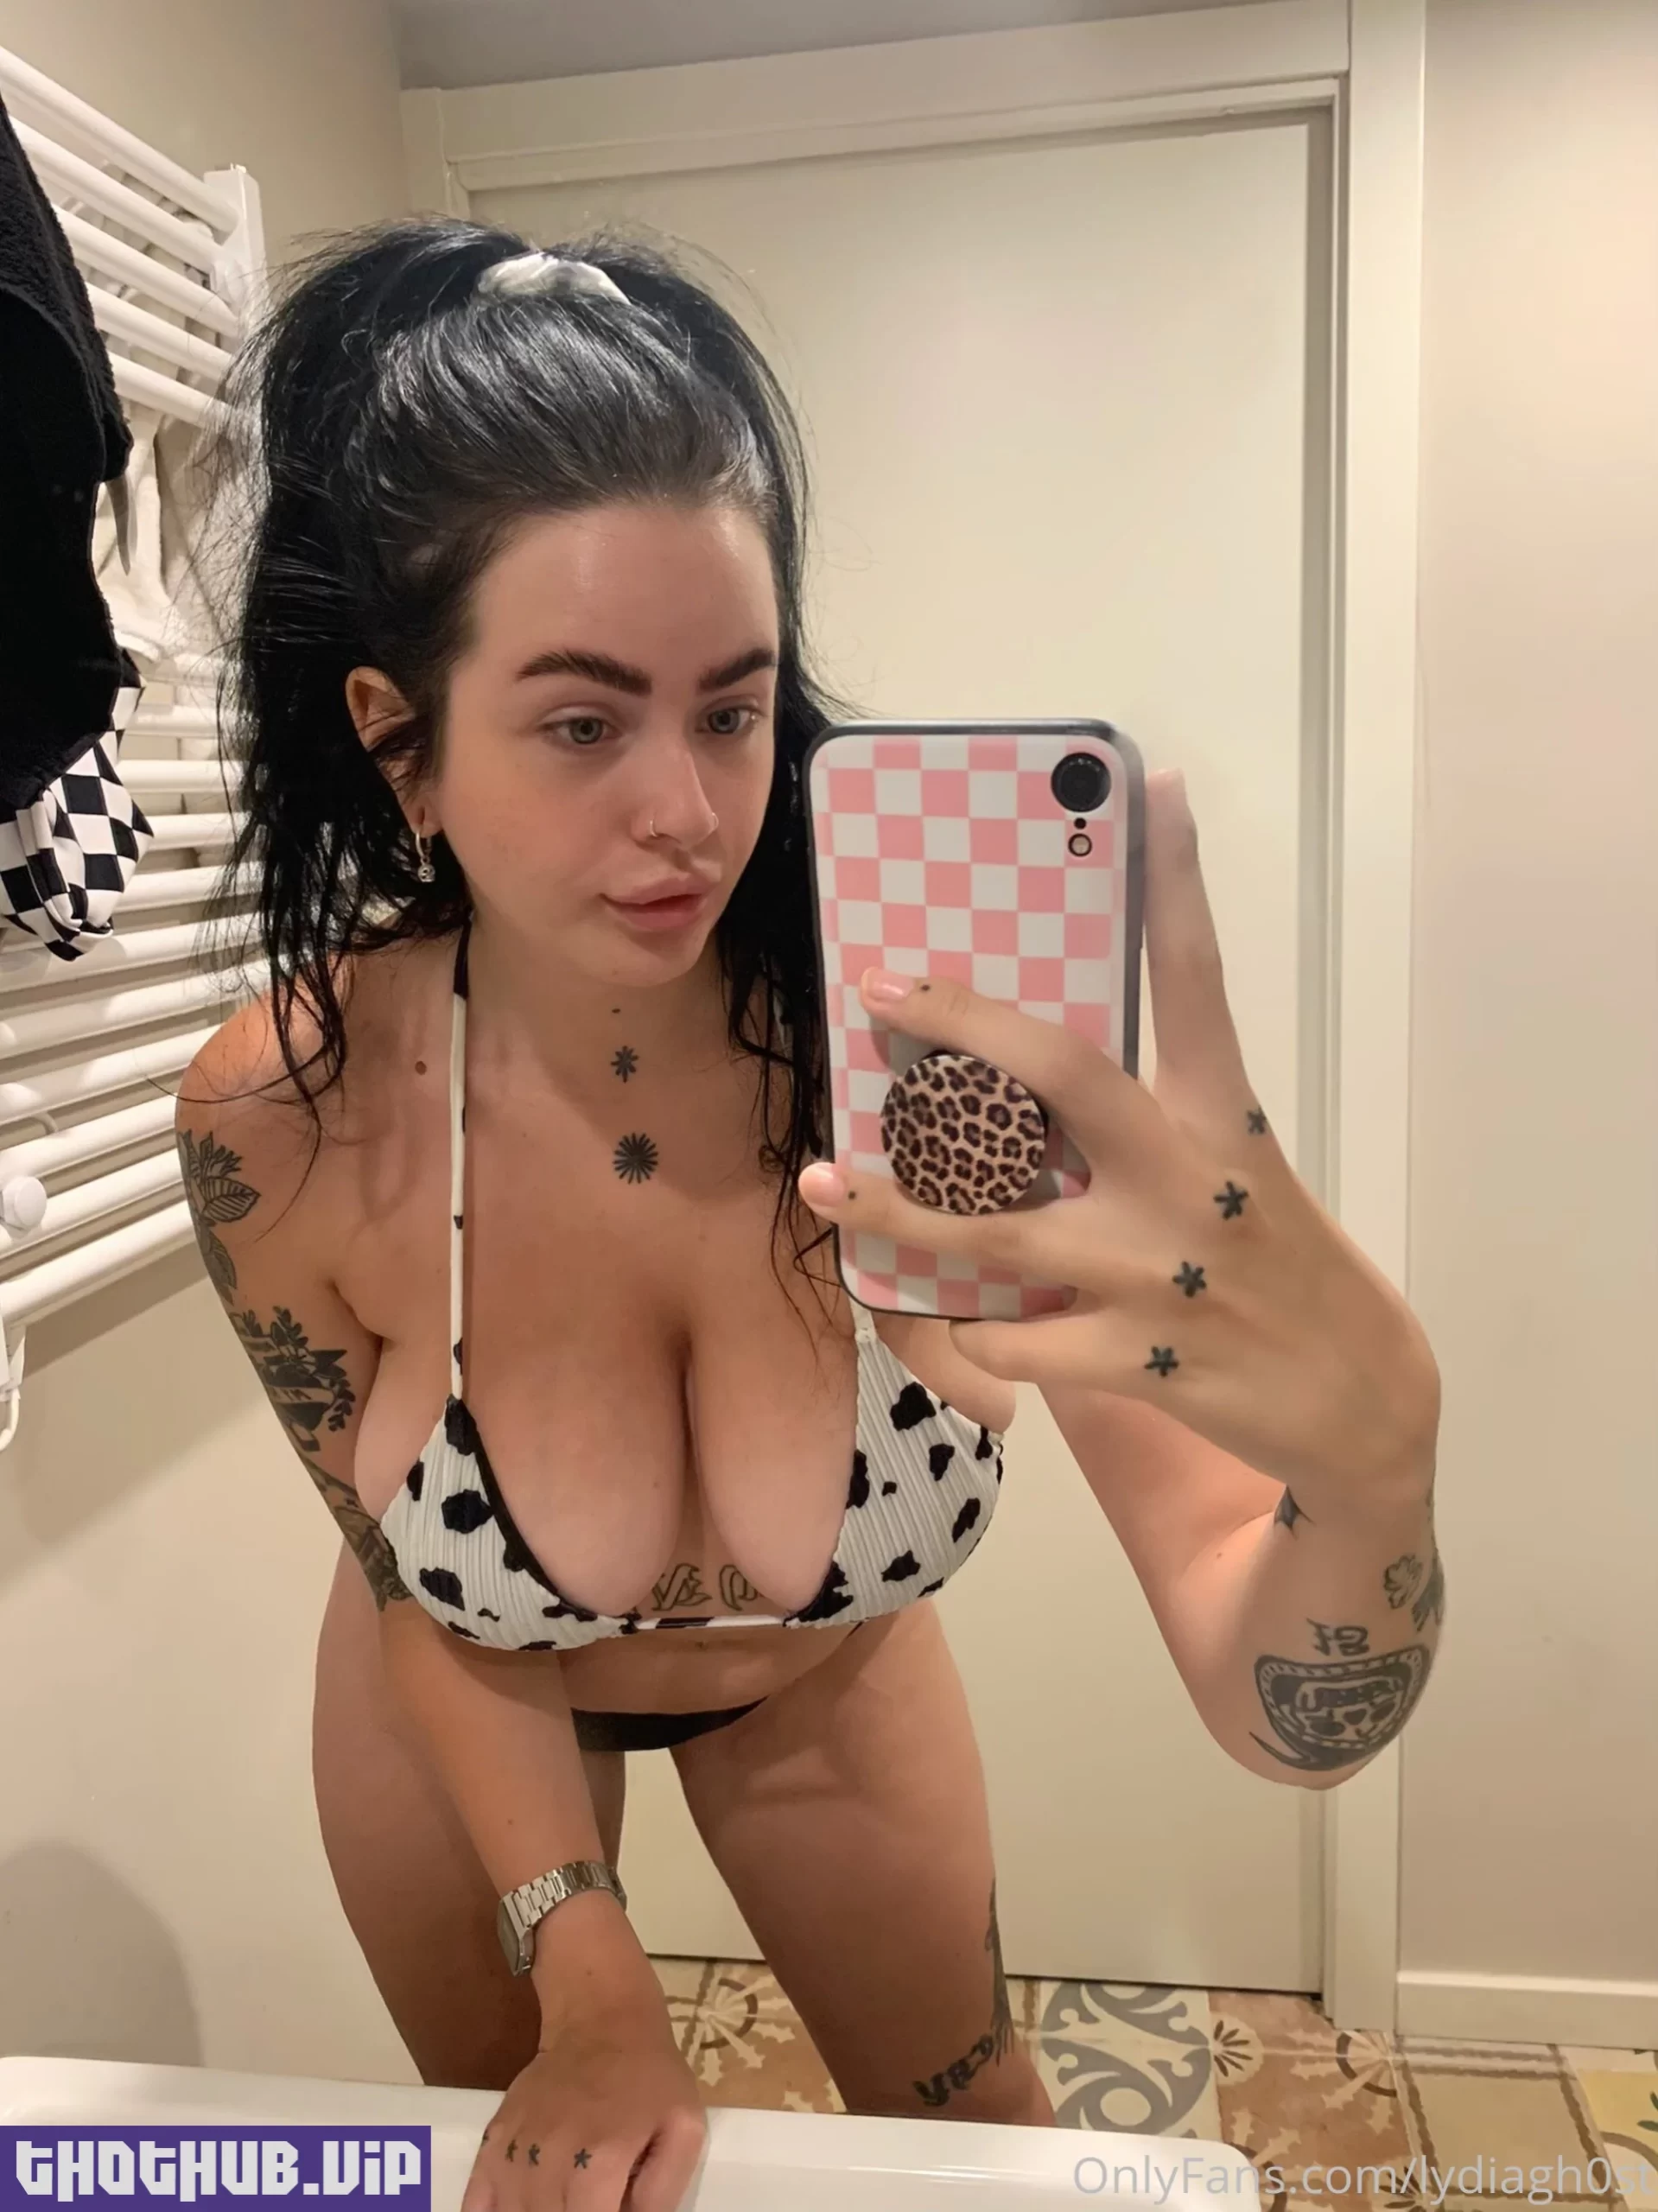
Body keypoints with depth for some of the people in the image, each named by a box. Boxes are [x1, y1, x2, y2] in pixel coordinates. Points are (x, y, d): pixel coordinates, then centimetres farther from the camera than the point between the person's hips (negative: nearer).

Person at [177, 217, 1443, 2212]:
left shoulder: (935, 1042, -36)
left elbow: (1293, 1719, -38)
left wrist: (1366, 1437, -59)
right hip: (472, 1699, 1)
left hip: (829, 1676, 0)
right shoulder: (284, 1124, -31)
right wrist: (585, 1974, -18)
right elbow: (424, 1581, -13)